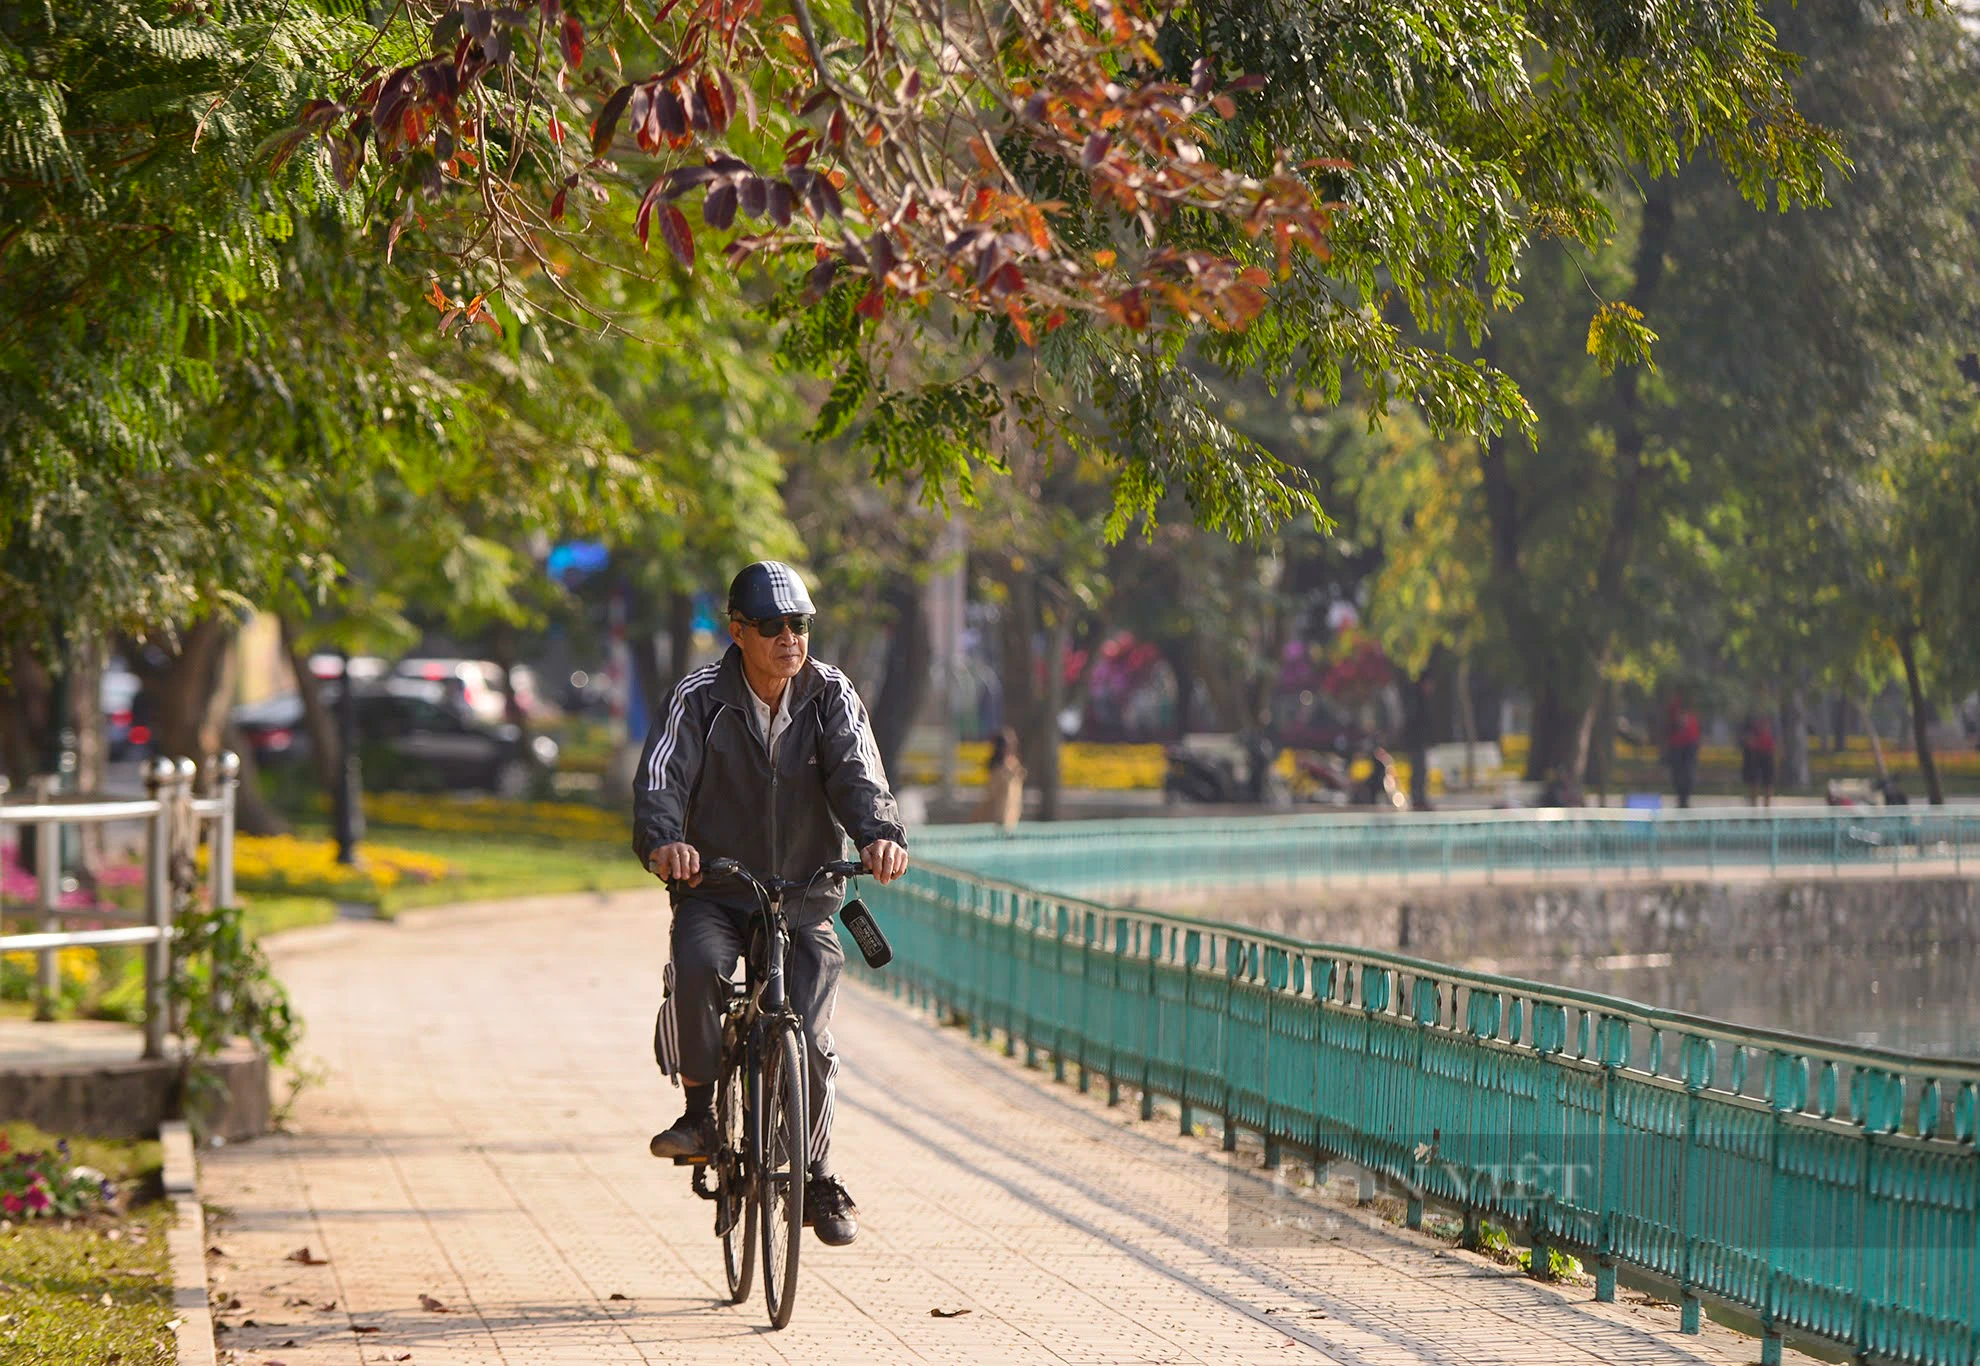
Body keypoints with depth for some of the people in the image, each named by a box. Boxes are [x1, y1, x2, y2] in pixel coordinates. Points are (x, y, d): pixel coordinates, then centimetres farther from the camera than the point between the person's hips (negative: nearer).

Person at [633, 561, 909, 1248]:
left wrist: (880, 834, -40)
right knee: (697, 966, -33)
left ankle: (819, 1178, 12)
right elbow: (660, 778, -19)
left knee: (809, 1039, -11)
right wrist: (664, 841, -42)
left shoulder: (831, 696, -4)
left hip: (806, 896, 1)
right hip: (715, 889, -1)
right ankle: (699, 1111, -13)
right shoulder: (700, 696, -7)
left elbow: (858, 775, -18)